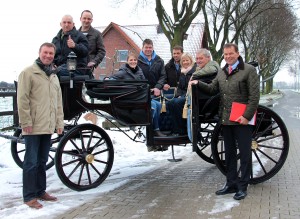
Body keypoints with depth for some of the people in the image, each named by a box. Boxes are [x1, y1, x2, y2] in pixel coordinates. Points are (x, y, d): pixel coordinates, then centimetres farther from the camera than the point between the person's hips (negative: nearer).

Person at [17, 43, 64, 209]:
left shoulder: (54, 76, 17)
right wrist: (26, 121, -16)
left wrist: (59, 122, 14)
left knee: (42, 161, 15)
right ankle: (29, 196, 6)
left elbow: (58, 101, 20)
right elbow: (22, 99, -12)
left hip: (48, 127, 7)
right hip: (33, 127, -7)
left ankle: (40, 191, 25)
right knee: (31, 162, -2)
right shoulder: (28, 73, -5)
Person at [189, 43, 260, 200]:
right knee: (229, 153, 14)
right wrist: (198, 84, -3)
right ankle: (231, 183, 26)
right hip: (226, 120, 7)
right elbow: (212, 89, 13)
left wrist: (247, 116, -16)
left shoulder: (248, 70, -6)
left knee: (244, 153, 2)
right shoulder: (221, 72, 16)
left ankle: (243, 186, 12)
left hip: (242, 120, -6)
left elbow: (254, 95, -11)